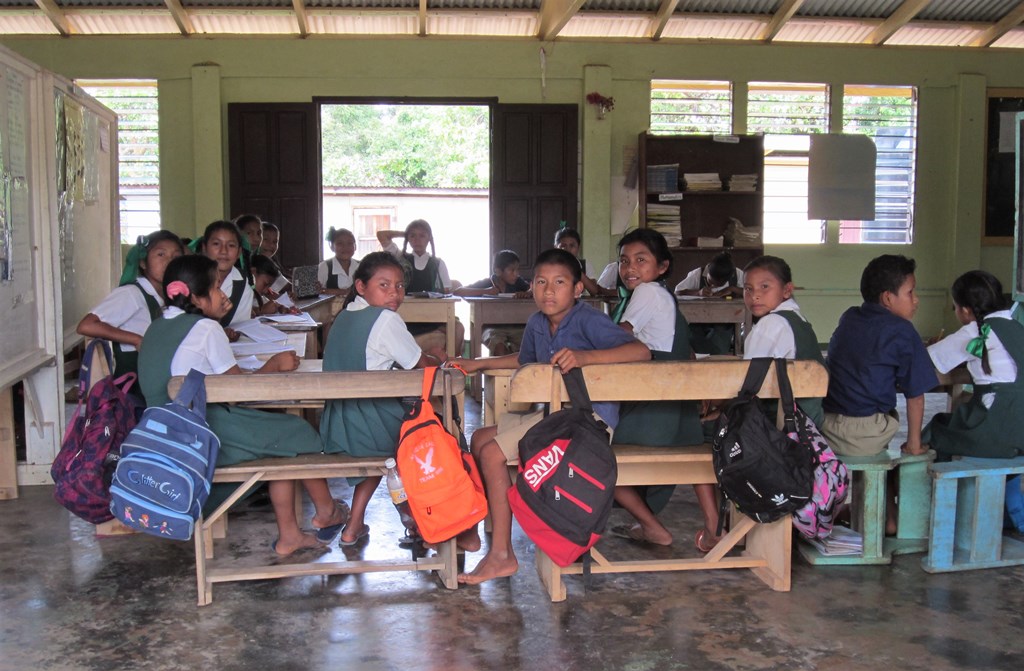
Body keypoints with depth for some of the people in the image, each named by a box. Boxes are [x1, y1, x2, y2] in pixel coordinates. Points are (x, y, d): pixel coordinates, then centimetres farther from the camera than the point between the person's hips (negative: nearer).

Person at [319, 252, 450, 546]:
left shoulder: (345, 316, 12)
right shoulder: (386, 319, -13)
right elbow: (421, 365, -4)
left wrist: (428, 354, 20)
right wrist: (439, 359, 18)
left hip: (336, 429, 8)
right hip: (369, 430, -8)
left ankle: (354, 527, 32)